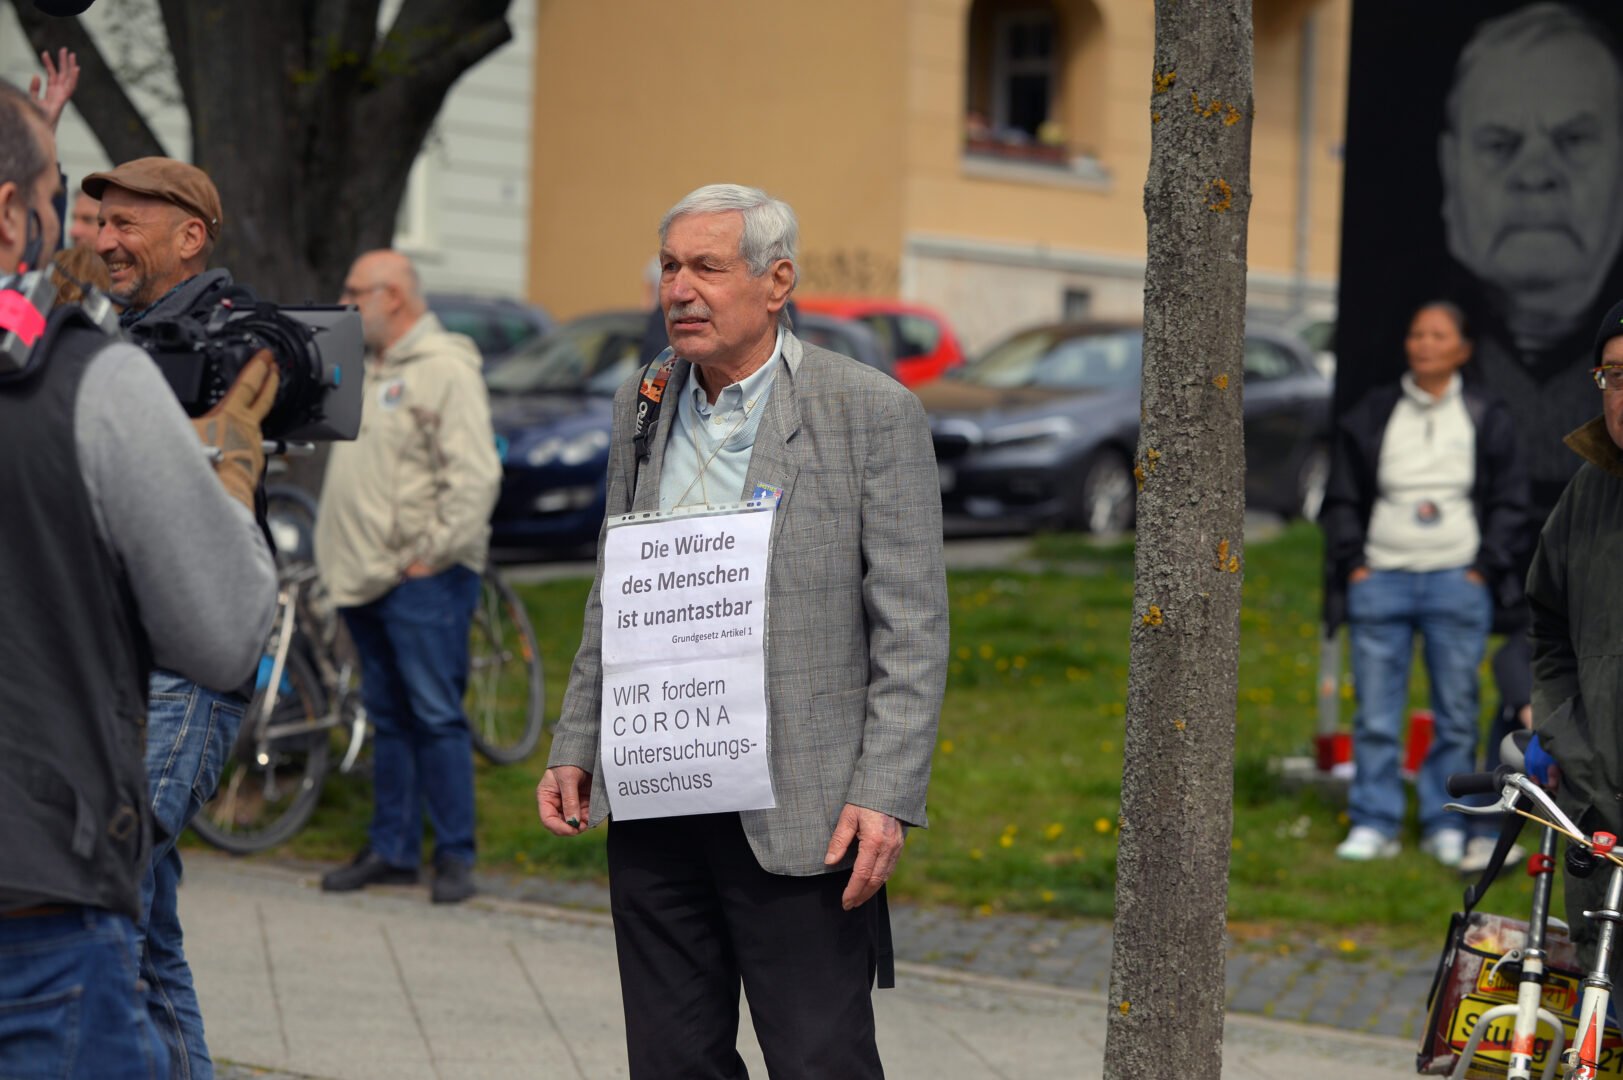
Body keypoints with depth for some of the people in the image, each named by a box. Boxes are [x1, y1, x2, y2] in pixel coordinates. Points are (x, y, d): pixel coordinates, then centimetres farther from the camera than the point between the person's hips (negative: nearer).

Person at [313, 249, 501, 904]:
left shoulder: (447, 370, -10)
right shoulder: (364, 367, 17)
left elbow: (475, 477, -16)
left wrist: (432, 554, -16)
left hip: (424, 579, -8)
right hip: (367, 578, 8)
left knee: (436, 715, -6)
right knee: (388, 719, 12)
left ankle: (455, 855, 1)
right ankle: (392, 851, 18)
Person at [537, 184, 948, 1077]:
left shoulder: (872, 412, -6)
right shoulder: (641, 405, 11)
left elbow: (913, 627, -8)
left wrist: (887, 796, -15)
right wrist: (575, 750, 12)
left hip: (796, 816, -5)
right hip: (651, 804, 6)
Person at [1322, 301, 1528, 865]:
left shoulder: (1487, 420, 8)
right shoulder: (1370, 416, 9)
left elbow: (1510, 502, 8)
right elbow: (1342, 499, 11)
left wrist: (1484, 568, -2)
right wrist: (1353, 564, 0)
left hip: (1458, 583, -1)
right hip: (1380, 580, 1)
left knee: (1456, 713, 0)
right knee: (1375, 716, -2)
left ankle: (1446, 827, 9)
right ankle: (1374, 826, 4)